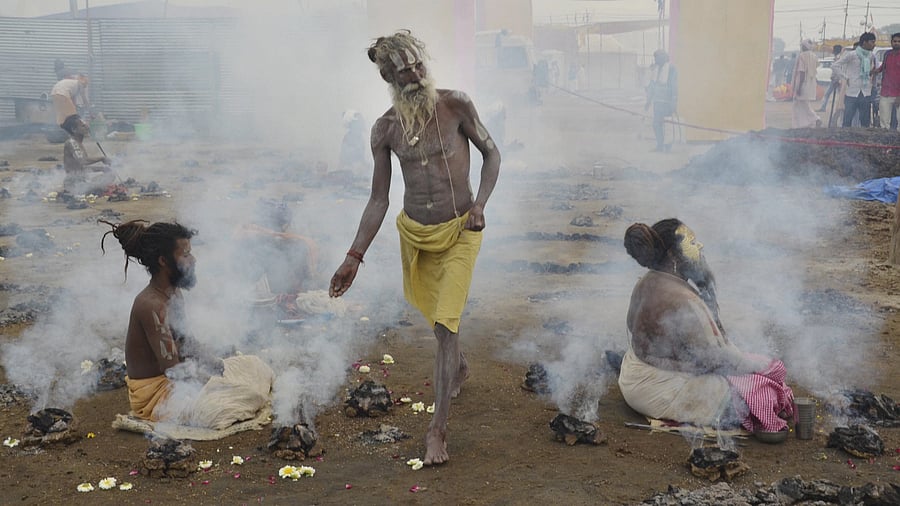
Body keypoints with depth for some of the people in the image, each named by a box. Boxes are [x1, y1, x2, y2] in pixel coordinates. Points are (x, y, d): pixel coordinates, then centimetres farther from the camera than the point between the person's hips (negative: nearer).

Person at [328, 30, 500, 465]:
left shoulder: (455, 105, -10)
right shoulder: (385, 129, -4)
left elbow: (491, 154, 2)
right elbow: (378, 200, 0)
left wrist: (479, 205, -14)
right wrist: (354, 257, -5)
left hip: (459, 232, -3)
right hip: (414, 232, 3)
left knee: (445, 325, -12)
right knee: (439, 319, 20)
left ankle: (438, 428, -6)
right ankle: (458, 367, 53)